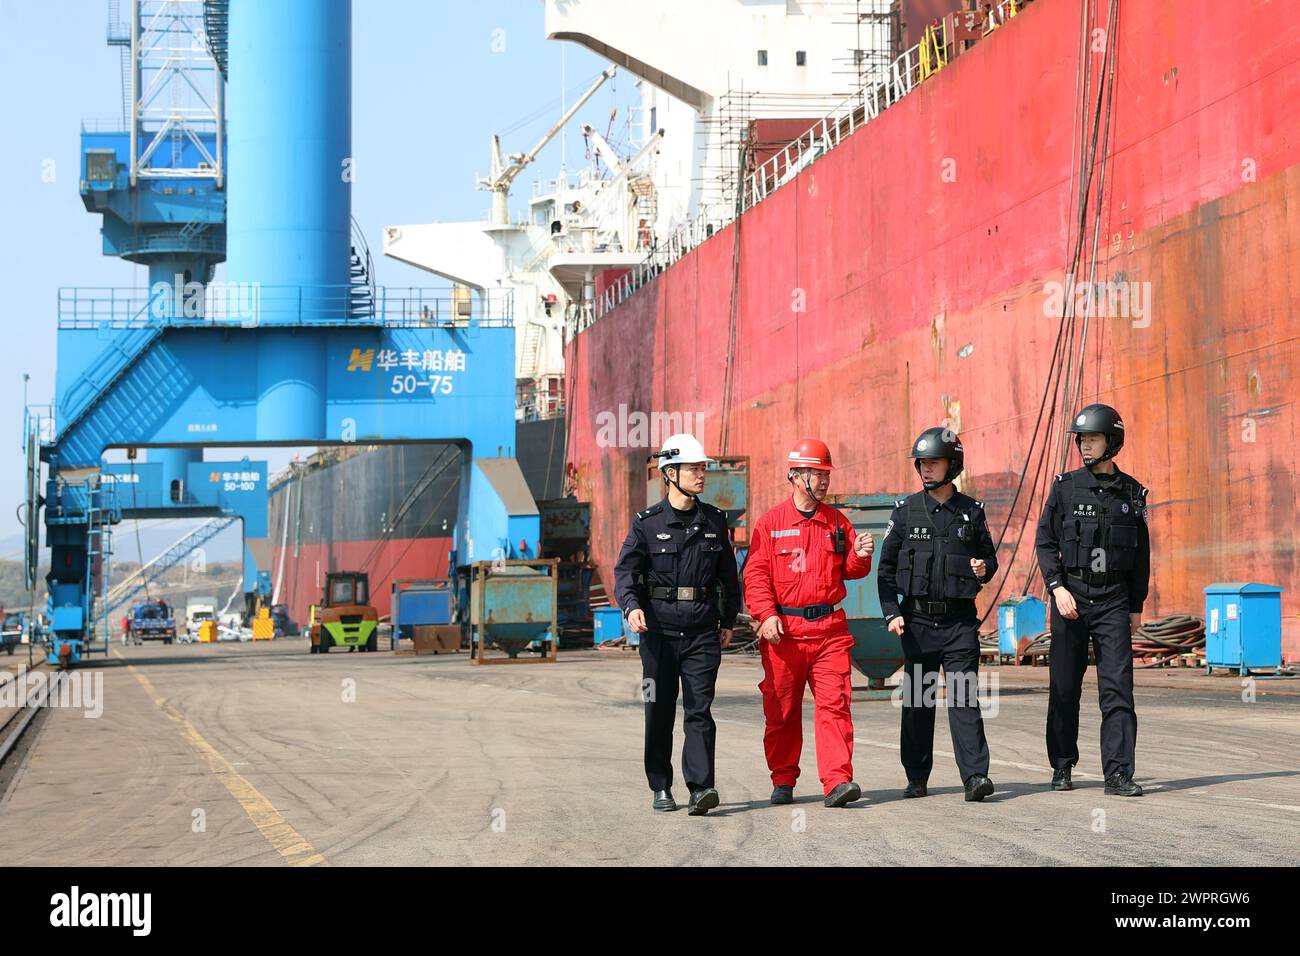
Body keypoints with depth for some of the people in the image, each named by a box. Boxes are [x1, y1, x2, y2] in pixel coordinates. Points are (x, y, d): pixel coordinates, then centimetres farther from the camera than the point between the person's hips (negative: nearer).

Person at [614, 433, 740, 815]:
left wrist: (728, 620, 15)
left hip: (703, 630, 1)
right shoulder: (648, 522, 1)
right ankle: (661, 787, 17)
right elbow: (626, 569, -4)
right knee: (660, 712, 6)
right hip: (659, 628, -1)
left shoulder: (714, 520, 10)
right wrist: (631, 606, -22)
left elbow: (728, 574, 17)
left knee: (699, 710, -7)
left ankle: (700, 787, -13)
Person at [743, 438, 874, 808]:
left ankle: (837, 781, -13)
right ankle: (783, 781, 19)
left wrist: (859, 556, -5)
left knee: (834, 704, -9)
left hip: (829, 628, 2)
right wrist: (766, 614, -15)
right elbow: (755, 573, -2)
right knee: (782, 710, 6)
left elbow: (848, 571, 18)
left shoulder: (837, 521, 12)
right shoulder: (770, 523, 3)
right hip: (783, 630, -2)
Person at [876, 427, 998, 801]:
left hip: (960, 620, -1)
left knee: (964, 698, -9)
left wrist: (984, 568, -8)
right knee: (917, 700, 6)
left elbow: (990, 556, 16)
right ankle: (917, 778, 16)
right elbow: (886, 567, 5)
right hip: (917, 619, 1)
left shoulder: (972, 511, 5)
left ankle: (975, 776, -14)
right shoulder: (906, 511, 4)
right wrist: (891, 612, -5)